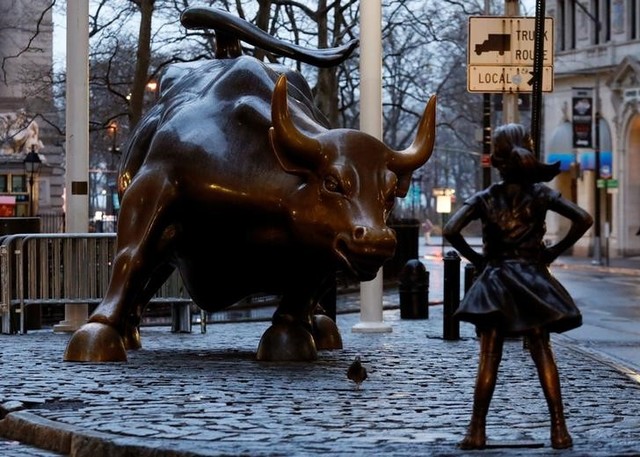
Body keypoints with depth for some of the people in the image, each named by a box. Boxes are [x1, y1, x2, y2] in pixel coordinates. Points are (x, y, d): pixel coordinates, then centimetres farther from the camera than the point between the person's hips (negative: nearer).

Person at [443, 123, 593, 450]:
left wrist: (474, 258, 0)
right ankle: (559, 429, -3)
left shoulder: (484, 199, -1)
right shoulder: (540, 194, 1)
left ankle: (477, 431, -3)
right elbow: (584, 219, -8)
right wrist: (554, 252, 0)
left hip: (494, 280, -1)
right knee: (542, 354, 3)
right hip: (532, 279, 1)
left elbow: (451, 231, -13)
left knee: (489, 358, 0)